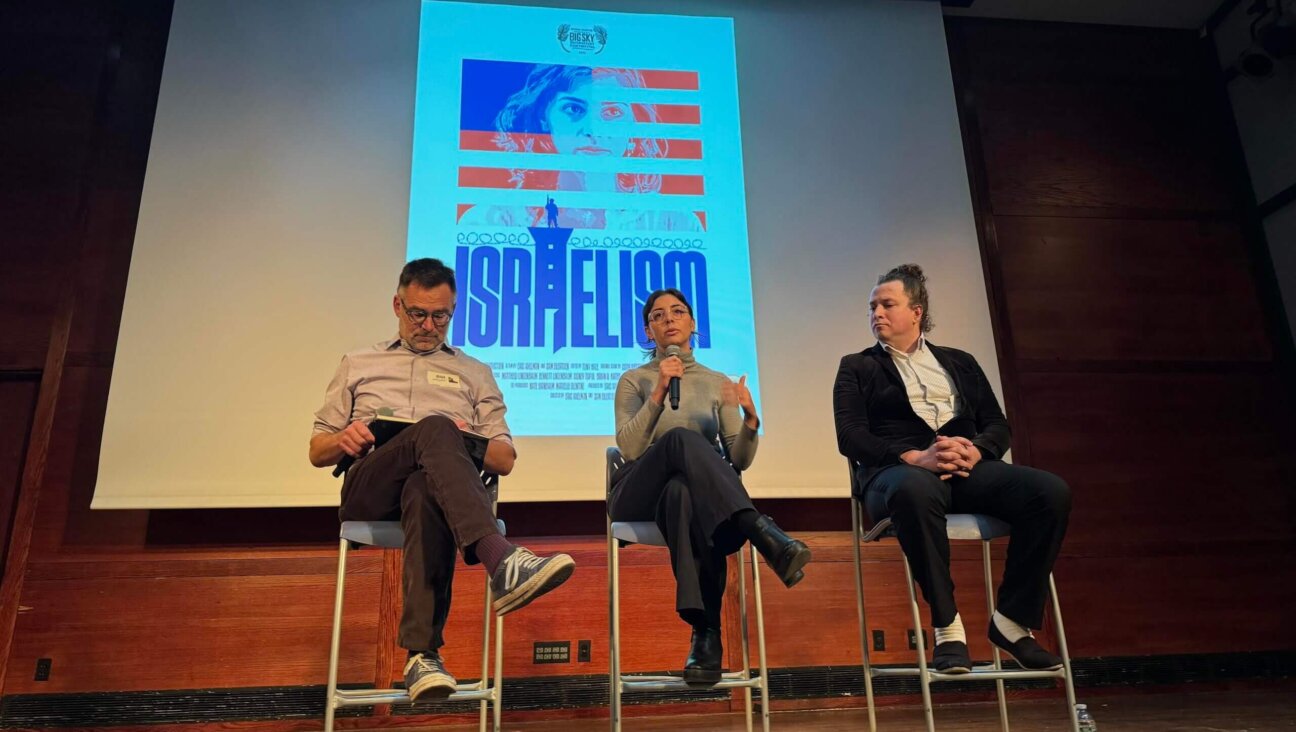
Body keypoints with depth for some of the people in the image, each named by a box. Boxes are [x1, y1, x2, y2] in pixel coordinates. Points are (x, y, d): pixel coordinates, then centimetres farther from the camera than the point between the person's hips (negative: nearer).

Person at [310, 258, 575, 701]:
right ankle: (500, 558, -55)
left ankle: (423, 654, -48)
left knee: (425, 492, -41)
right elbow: (317, 452, 24)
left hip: (432, 486, 0)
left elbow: (505, 460, 18)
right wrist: (343, 441, -1)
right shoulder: (358, 365, 28)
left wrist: (468, 444, -5)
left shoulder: (474, 374, 26)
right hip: (369, 492, 0)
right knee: (435, 428, -36)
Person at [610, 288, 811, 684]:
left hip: (694, 490, 1)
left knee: (682, 492, -41)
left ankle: (707, 633, -44)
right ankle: (763, 532, -46)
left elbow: (739, 460, 9)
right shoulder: (634, 380, 15)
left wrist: (750, 419, -11)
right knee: (681, 438, -37)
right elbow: (629, 449, -3)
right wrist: (659, 393, -12)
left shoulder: (717, 382, 19)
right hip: (641, 494, -1)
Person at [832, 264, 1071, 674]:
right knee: (915, 491, -41)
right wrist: (915, 457, -16)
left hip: (967, 470, 4)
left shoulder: (960, 362, 26)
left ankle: (1012, 621, -10)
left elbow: (998, 425, 17)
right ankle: (947, 629, -26)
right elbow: (850, 438, 1)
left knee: (1051, 491, -25)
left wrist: (975, 451, -8)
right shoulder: (857, 368, 17)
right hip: (899, 470, -3)